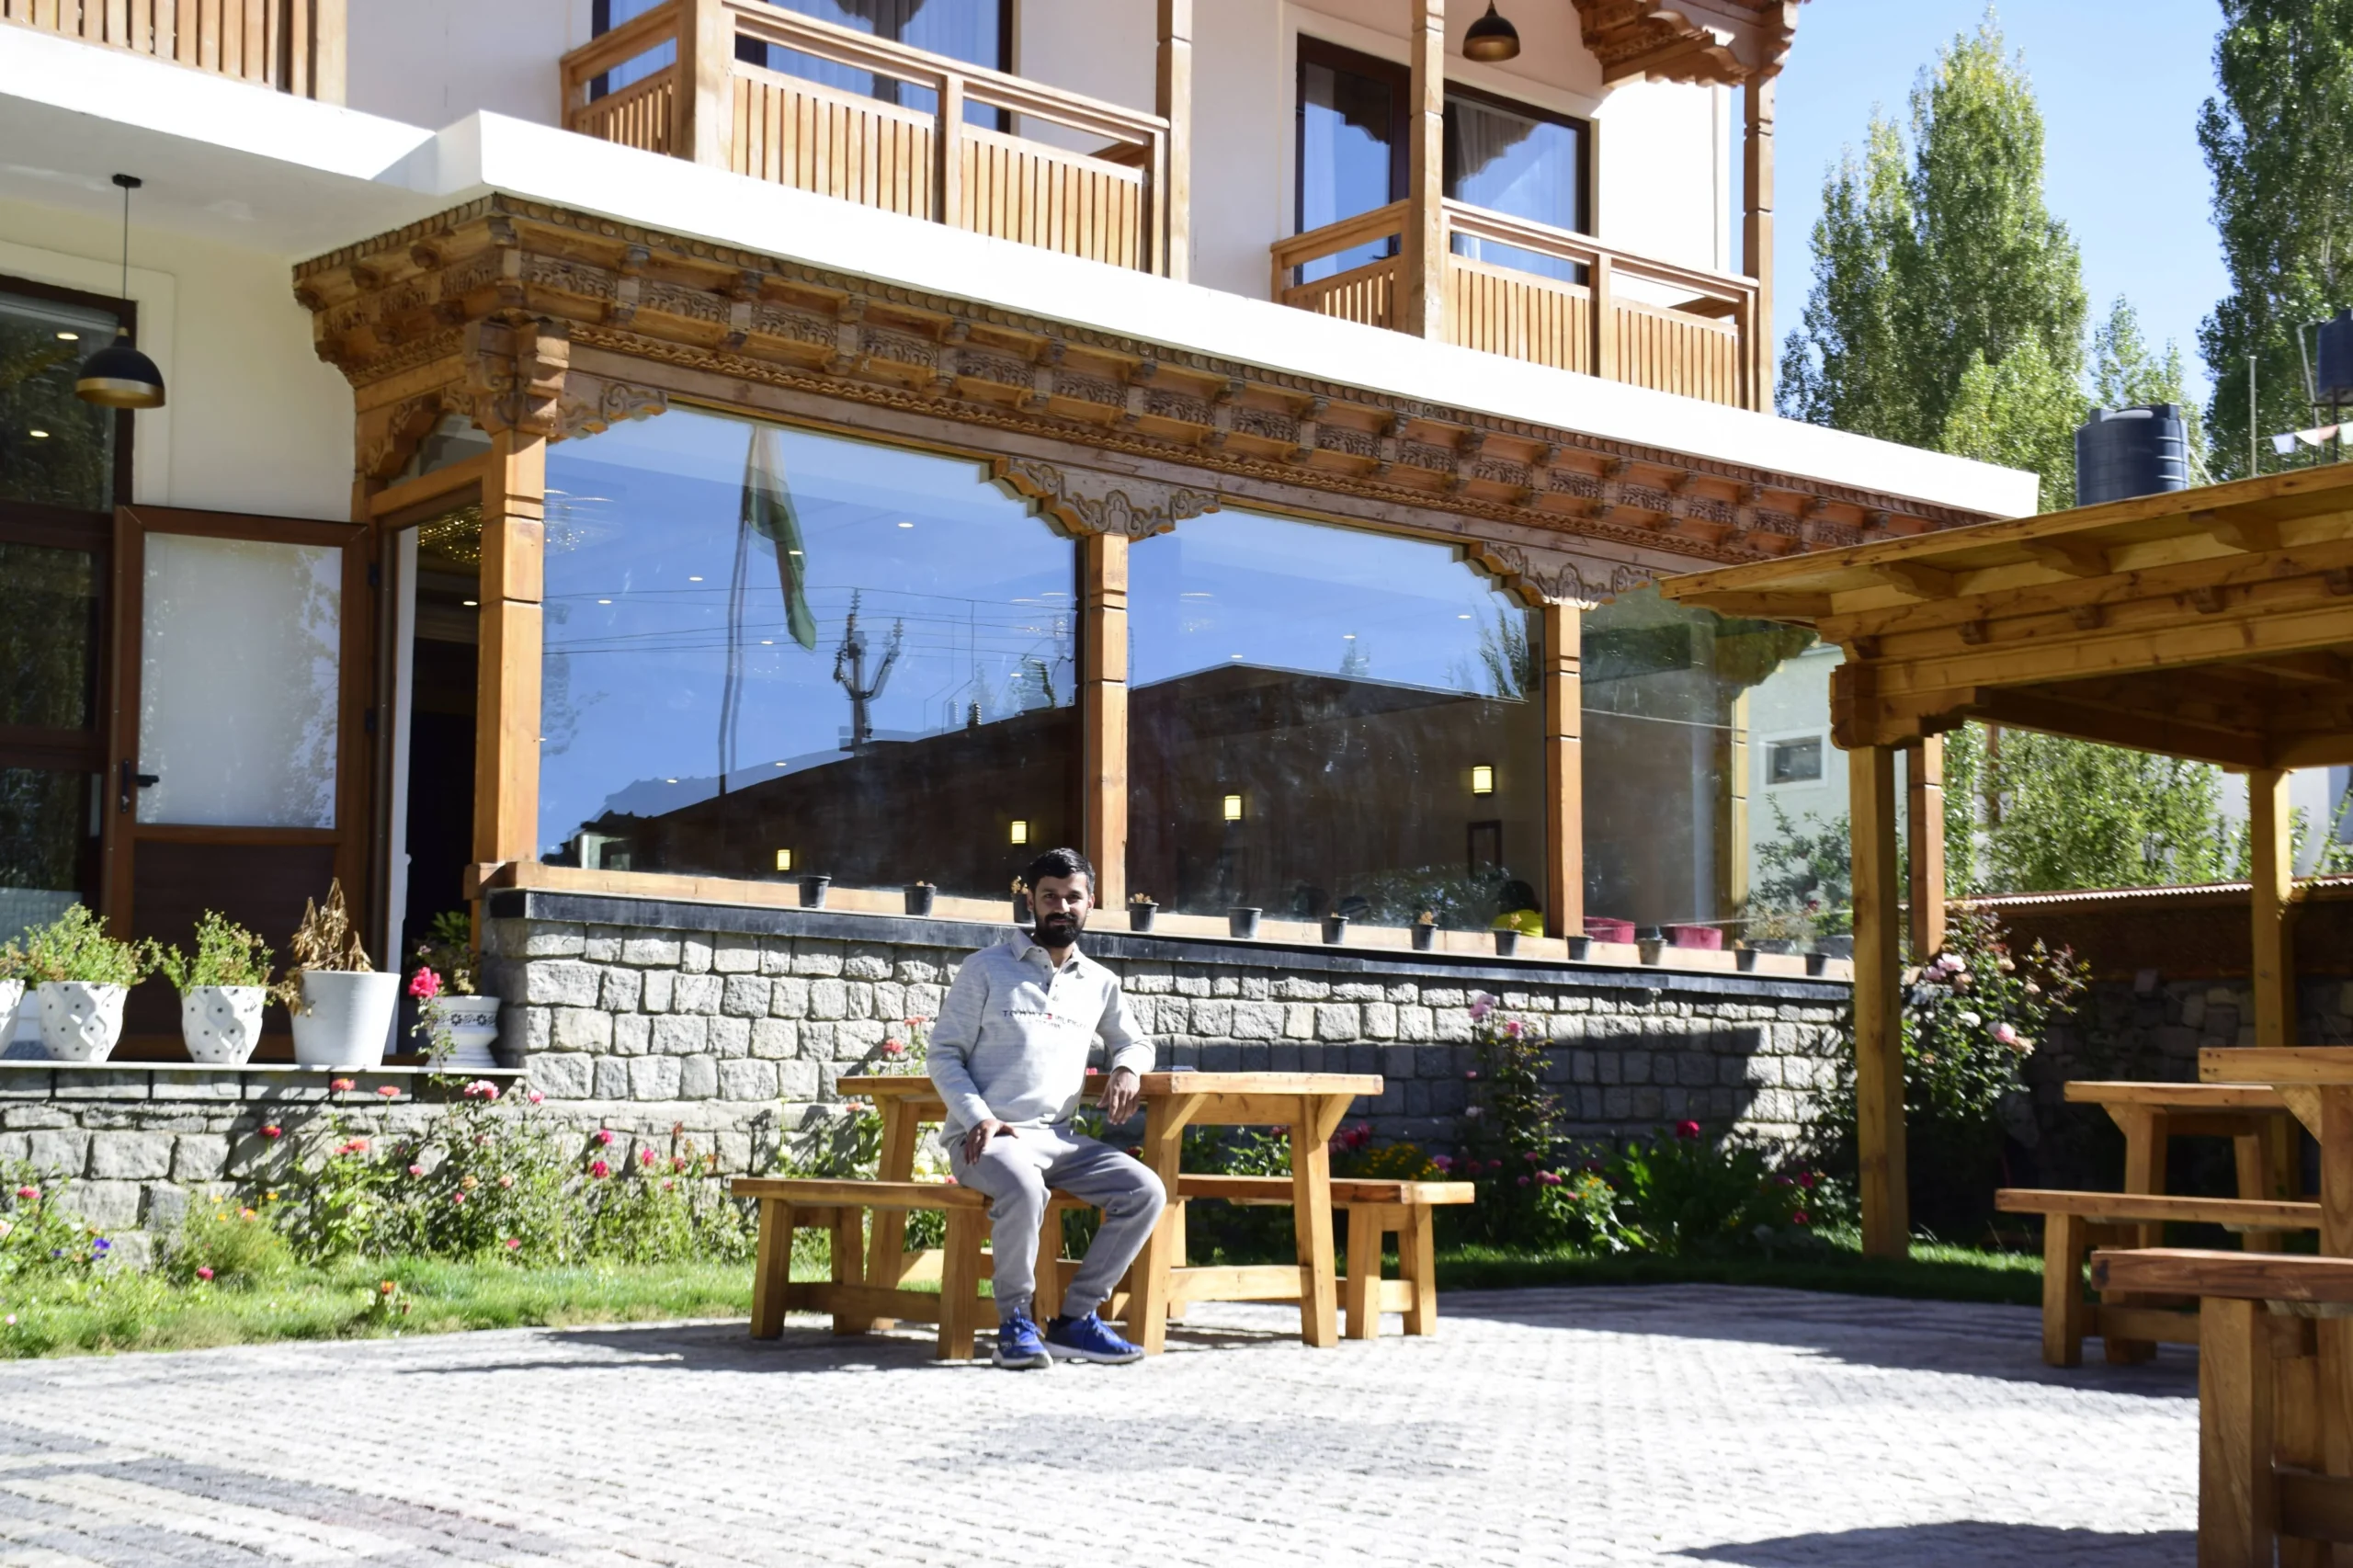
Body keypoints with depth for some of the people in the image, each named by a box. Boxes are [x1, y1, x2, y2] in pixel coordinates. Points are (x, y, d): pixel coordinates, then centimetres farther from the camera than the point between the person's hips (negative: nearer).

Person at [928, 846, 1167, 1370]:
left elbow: (1134, 1042, 30)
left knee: (1145, 1190, -17)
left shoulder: (1099, 983, 16)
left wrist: (1128, 1068, 4)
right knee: (1024, 1189, -38)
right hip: (985, 1138, -5)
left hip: (1057, 1138, 5)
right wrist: (979, 1117, -15)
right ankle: (1015, 1319, -17)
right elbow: (944, 1053, 2)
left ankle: (1074, 1318, -10)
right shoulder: (987, 969, 4)